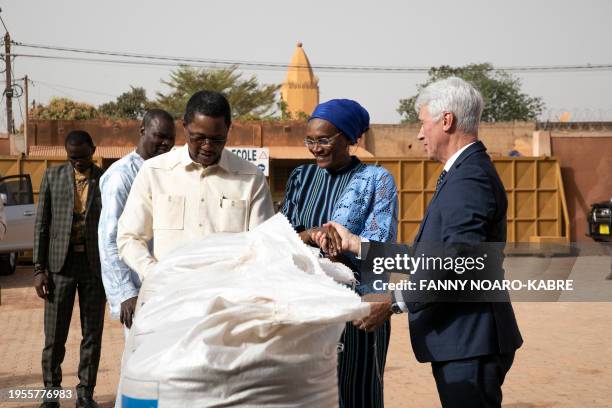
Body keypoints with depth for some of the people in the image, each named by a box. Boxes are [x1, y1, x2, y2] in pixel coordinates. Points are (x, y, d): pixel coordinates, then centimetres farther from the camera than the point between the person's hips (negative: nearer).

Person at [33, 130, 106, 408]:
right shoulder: (53, 176, 5)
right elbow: (41, 225, 4)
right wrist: (39, 269, -4)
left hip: (95, 265, 0)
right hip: (60, 264, 0)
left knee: (92, 334, 5)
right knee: (54, 335, 1)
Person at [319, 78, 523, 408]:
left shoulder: (469, 179, -18)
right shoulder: (463, 173, 16)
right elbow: (425, 257, 15)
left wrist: (395, 301, -24)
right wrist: (355, 244, 14)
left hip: (469, 346, -10)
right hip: (464, 344, 10)